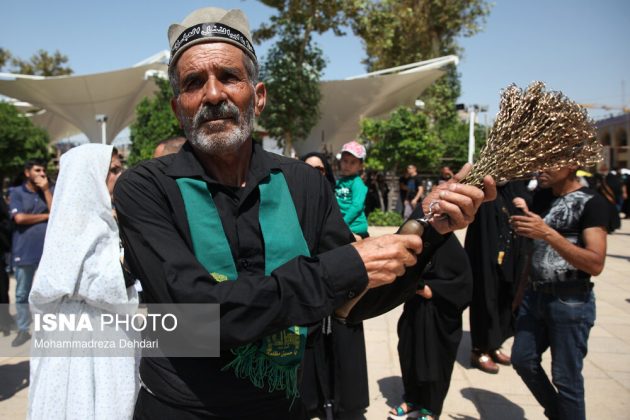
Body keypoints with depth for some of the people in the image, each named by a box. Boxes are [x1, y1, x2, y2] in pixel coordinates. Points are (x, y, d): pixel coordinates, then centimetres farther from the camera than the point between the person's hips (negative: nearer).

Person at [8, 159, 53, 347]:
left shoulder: (49, 191, 11)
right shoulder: (16, 193, 3)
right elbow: (19, 218, -12)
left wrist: (46, 190, -6)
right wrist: (46, 216, -4)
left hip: (49, 249, 2)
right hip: (24, 250, -1)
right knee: (22, 294, 7)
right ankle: (23, 330, 20)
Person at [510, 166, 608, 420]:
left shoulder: (591, 202, -12)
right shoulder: (541, 196, 9)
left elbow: (596, 264, -23)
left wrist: (548, 233, -29)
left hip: (571, 302, -7)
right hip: (535, 295, 7)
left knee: (565, 377, 3)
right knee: (522, 360, 14)